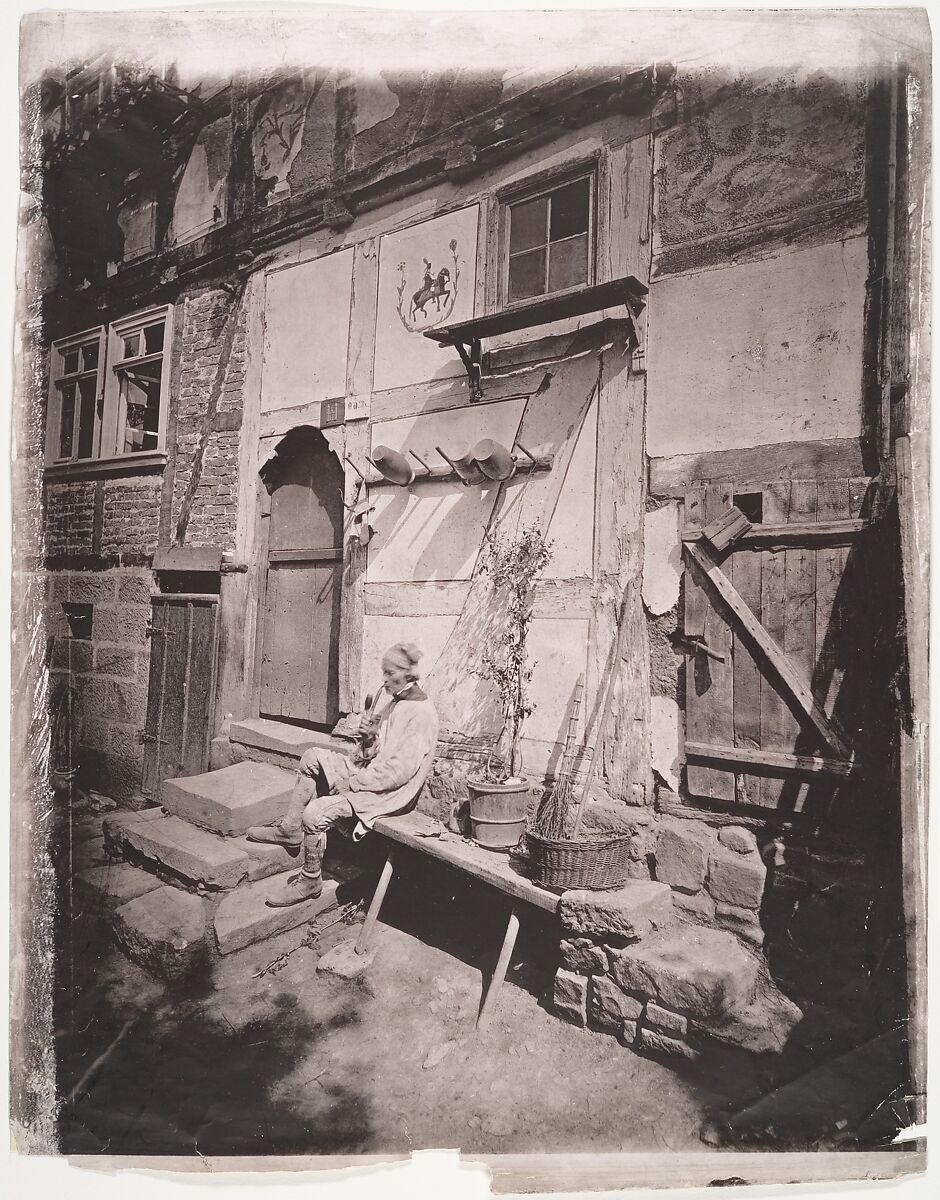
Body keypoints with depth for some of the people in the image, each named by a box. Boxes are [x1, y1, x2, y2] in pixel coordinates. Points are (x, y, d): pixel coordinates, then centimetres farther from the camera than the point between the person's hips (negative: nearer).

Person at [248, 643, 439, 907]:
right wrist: (368, 738, -11)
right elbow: (371, 755, 13)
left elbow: (400, 770, -25)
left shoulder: (422, 714, -20)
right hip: (371, 773, 10)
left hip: (390, 792, -10)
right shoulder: (393, 703, 9)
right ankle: (290, 829, 9)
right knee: (313, 758, 4)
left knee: (315, 812, -20)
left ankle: (311, 880, 2)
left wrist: (353, 783, -17)